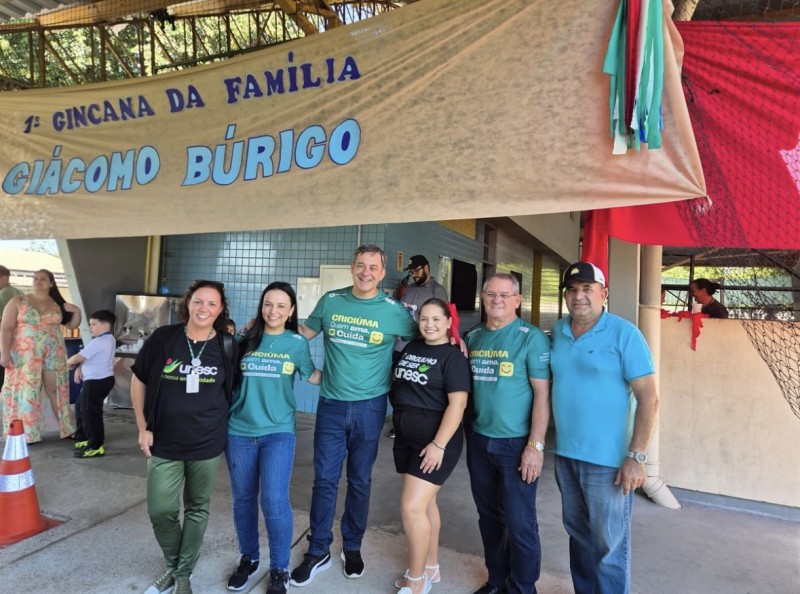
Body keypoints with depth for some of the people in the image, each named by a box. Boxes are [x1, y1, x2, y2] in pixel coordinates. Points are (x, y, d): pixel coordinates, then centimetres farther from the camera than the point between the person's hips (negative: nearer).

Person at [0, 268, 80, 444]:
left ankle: (67, 429, 11)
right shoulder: (17, 302, 0)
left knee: (56, 391, 6)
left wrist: (76, 311, -5)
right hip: (25, 355, -2)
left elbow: (72, 325, 14)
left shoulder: (58, 304, 7)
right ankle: (26, 434, 10)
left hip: (54, 355, 2)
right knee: (25, 392, 1)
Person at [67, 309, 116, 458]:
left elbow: (77, 358, -19)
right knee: (80, 407, 23)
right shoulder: (109, 339, 11)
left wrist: (68, 362, 3)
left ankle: (96, 446, 2)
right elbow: (87, 357, 18)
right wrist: (79, 368, 4)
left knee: (90, 413, -5)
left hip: (96, 382, -11)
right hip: (101, 380, 11)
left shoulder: (98, 342, -21)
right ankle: (82, 439, 34)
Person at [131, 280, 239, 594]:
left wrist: (221, 424, 3)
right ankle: (173, 566, 34)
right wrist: (143, 428, 2)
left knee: (197, 510, 12)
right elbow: (139, 381, 3)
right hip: (164, 442, 1)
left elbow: (233, 389, 5)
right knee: (160, 511, 5)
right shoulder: (162, 338, -8)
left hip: (207, 444, 0)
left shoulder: (227, 346, -7)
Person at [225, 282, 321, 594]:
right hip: (239, 431, 3)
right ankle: (248, 558, 37)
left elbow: (314, 377, 9)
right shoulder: (245, 339, 2)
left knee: (274, 502, -7)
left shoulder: (297, 343, -1)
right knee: (243, 498, 14)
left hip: (278, 431, -2)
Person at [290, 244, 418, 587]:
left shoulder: (393, 310, -6)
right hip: (331, 404, 1)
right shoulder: (330, 301, 0)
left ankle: (352, 546, 34)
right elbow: (305, 332, 13)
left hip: (369, 407, -1)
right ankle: (318, 552, 25)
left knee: (359, 480, 13)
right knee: (324, 479, 7)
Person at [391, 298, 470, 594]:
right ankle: (431, 567, 34)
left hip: (435, 439, -7)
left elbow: (457, 403, -18)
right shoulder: (411, 348, 7)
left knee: (411, 507, -8)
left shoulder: (453, 356, -12)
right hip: (406, 437, 7)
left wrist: (439, 444, -22)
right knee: (424, 503, 17)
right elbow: (398, 385, 19)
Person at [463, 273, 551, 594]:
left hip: (516, 444, -5)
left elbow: (542, 393, -12)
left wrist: (536, 445, -16)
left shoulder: (531, 337, -10)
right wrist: (467, 432, 1)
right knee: (488, 516, 18)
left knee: (519, 522, 5)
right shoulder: (472, 336, 6)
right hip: (478, 440, 5)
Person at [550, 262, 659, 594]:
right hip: (564, 453, 6)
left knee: (608, 543, 7)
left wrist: (636, 457, -17)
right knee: (577, 533, 20)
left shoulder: (624, 334, -11)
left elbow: (648, 398, -12)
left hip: (607, 459, -5)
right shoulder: (557, 332, 5)